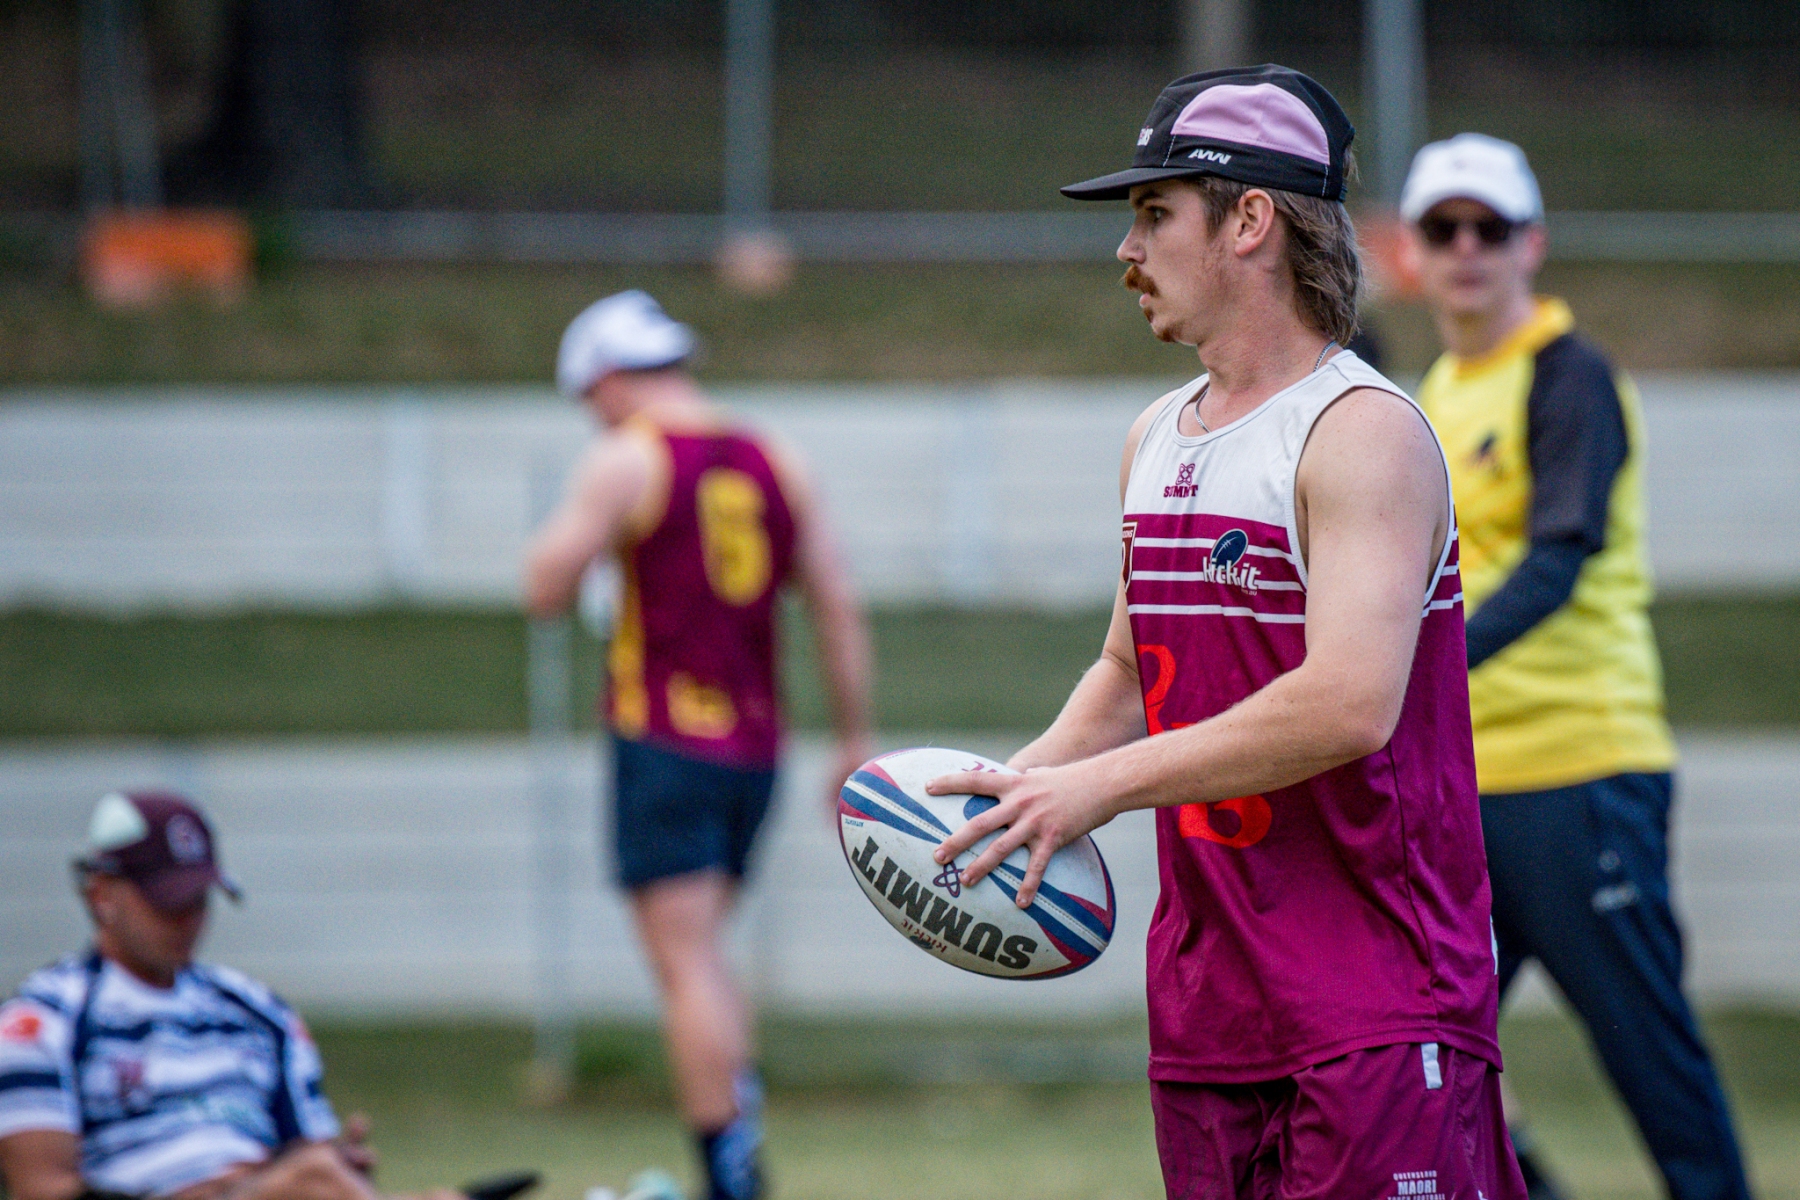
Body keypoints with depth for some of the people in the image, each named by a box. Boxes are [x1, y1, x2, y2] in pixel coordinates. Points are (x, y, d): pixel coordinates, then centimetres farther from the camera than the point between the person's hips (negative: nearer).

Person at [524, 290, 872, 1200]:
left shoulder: (627, 460, -6)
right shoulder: (772, 463, 11)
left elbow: (546, 590, -7)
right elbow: (837, 606, 10)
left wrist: (575, 523, 12)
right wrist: (854, 740, 14)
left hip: (666, 740, -6)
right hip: (754, 744, 6)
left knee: (685, 962, -6)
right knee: (699, 953, 18)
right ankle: (740, 1126, 3)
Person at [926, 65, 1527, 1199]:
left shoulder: (1363, 432, -11)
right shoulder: (1157, 440, 16)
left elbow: (1350, 706, -23)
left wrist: (1101, 785, -21)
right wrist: (1018, 783, 7)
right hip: (1204, 1007, 8)